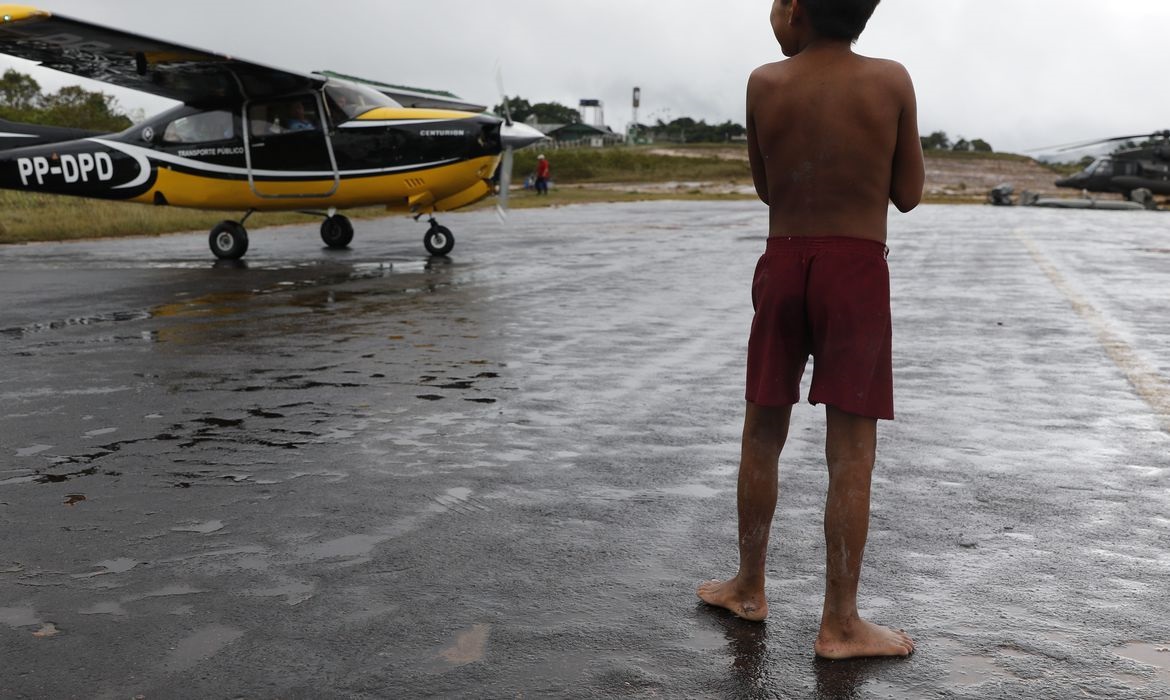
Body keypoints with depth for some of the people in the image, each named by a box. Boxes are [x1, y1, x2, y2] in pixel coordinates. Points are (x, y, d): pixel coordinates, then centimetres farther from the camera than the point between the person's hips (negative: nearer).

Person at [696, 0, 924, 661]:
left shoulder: (765, 84, -1)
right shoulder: (892, 81, -5)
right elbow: (908, 195, 3)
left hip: (782, 265, 2)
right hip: (858, 271, -2)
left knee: (762, 438, 15)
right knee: (851, 453, 2)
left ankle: (749, 586, 29)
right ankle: (840, 624, 9)